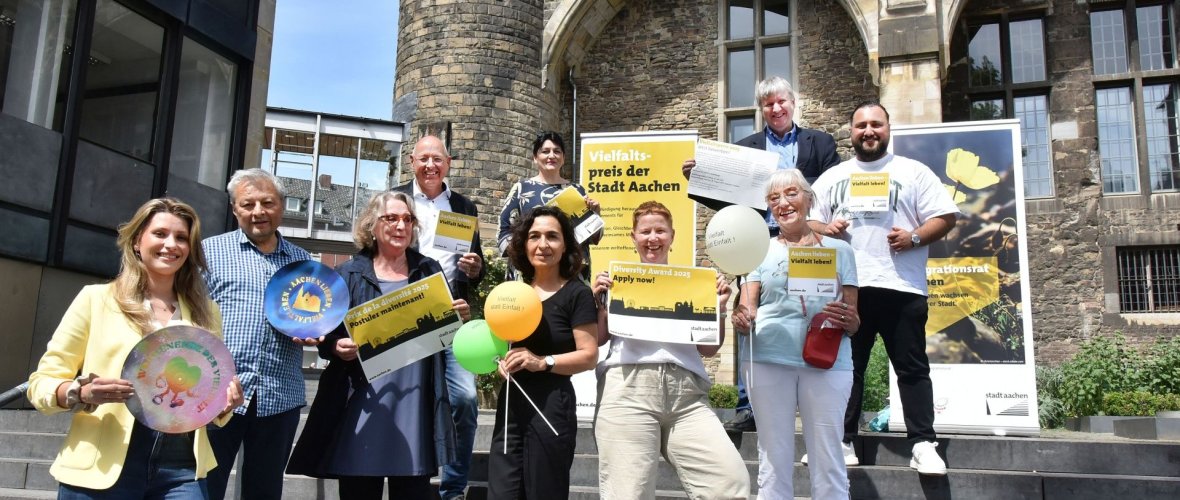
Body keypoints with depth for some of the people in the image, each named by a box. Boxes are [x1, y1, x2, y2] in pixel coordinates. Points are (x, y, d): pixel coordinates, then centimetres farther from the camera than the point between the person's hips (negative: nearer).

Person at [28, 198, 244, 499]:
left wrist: (227, 401, -5)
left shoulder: (205, 312, 11)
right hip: (101, 469, -2)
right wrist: (82, 394, -17)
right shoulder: (96, 298, 3)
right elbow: (42, 382, 3)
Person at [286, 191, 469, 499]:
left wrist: (460, 318, -7)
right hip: (363, 405, -1)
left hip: (415, 407, 1)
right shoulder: (349, 275, 3)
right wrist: (337, 347, -18)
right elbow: (325, 337, 3)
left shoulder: (430, 271, 10)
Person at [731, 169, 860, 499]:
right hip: (768, 359, 1)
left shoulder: (838, 249, 12)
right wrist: (741, 320, -16)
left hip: (827, 362, 0)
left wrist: (848, 320, -11)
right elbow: (747, 308, 7)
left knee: (828, 461, 0)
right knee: (774, 459, 3)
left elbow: (854, 320, 12)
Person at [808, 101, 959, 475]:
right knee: (846, 367, 6)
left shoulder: (914, 172, 9)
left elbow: (945, 216, 4)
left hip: (901, 287, -2)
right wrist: (825, 229, -7)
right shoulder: (832, 177, 17)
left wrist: (915, 238, -13)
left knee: (912, 368, 0)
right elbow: (809, 222, 15)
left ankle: (923, 445, 4)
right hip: (846, 287, 3)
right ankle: (843, 442, 13)